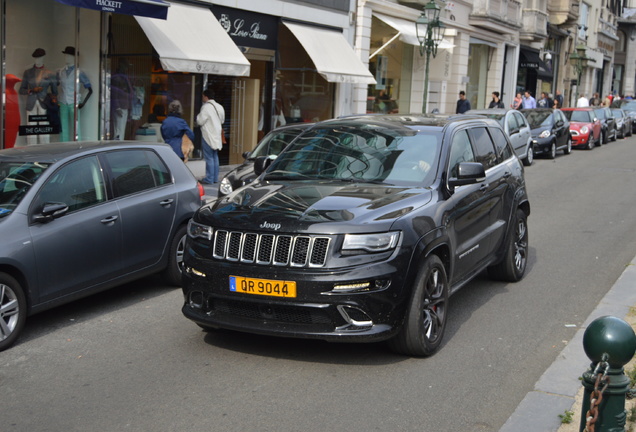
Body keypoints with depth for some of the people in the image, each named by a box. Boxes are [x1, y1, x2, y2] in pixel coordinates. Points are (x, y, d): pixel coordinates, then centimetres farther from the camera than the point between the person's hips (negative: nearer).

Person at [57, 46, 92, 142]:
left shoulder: (79, 72, -1)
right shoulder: (60, 72, 9)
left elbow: (90, 90, 0)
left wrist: (83, 103, -5)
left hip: (73, 104, -3)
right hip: (62, 104, 3)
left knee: (75, 128, -5)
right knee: (64, 128, 4)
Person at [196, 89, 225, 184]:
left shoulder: (206, 107, -16)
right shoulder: (219, 107, 9)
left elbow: (200, 121, -15)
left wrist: (198, 116, 3)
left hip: (208, 136, -8)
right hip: (217, 136, 8)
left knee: (209, 158, -5)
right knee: (215, 157, 14)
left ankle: (209, 179, -3)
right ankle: (215, 178, 19)